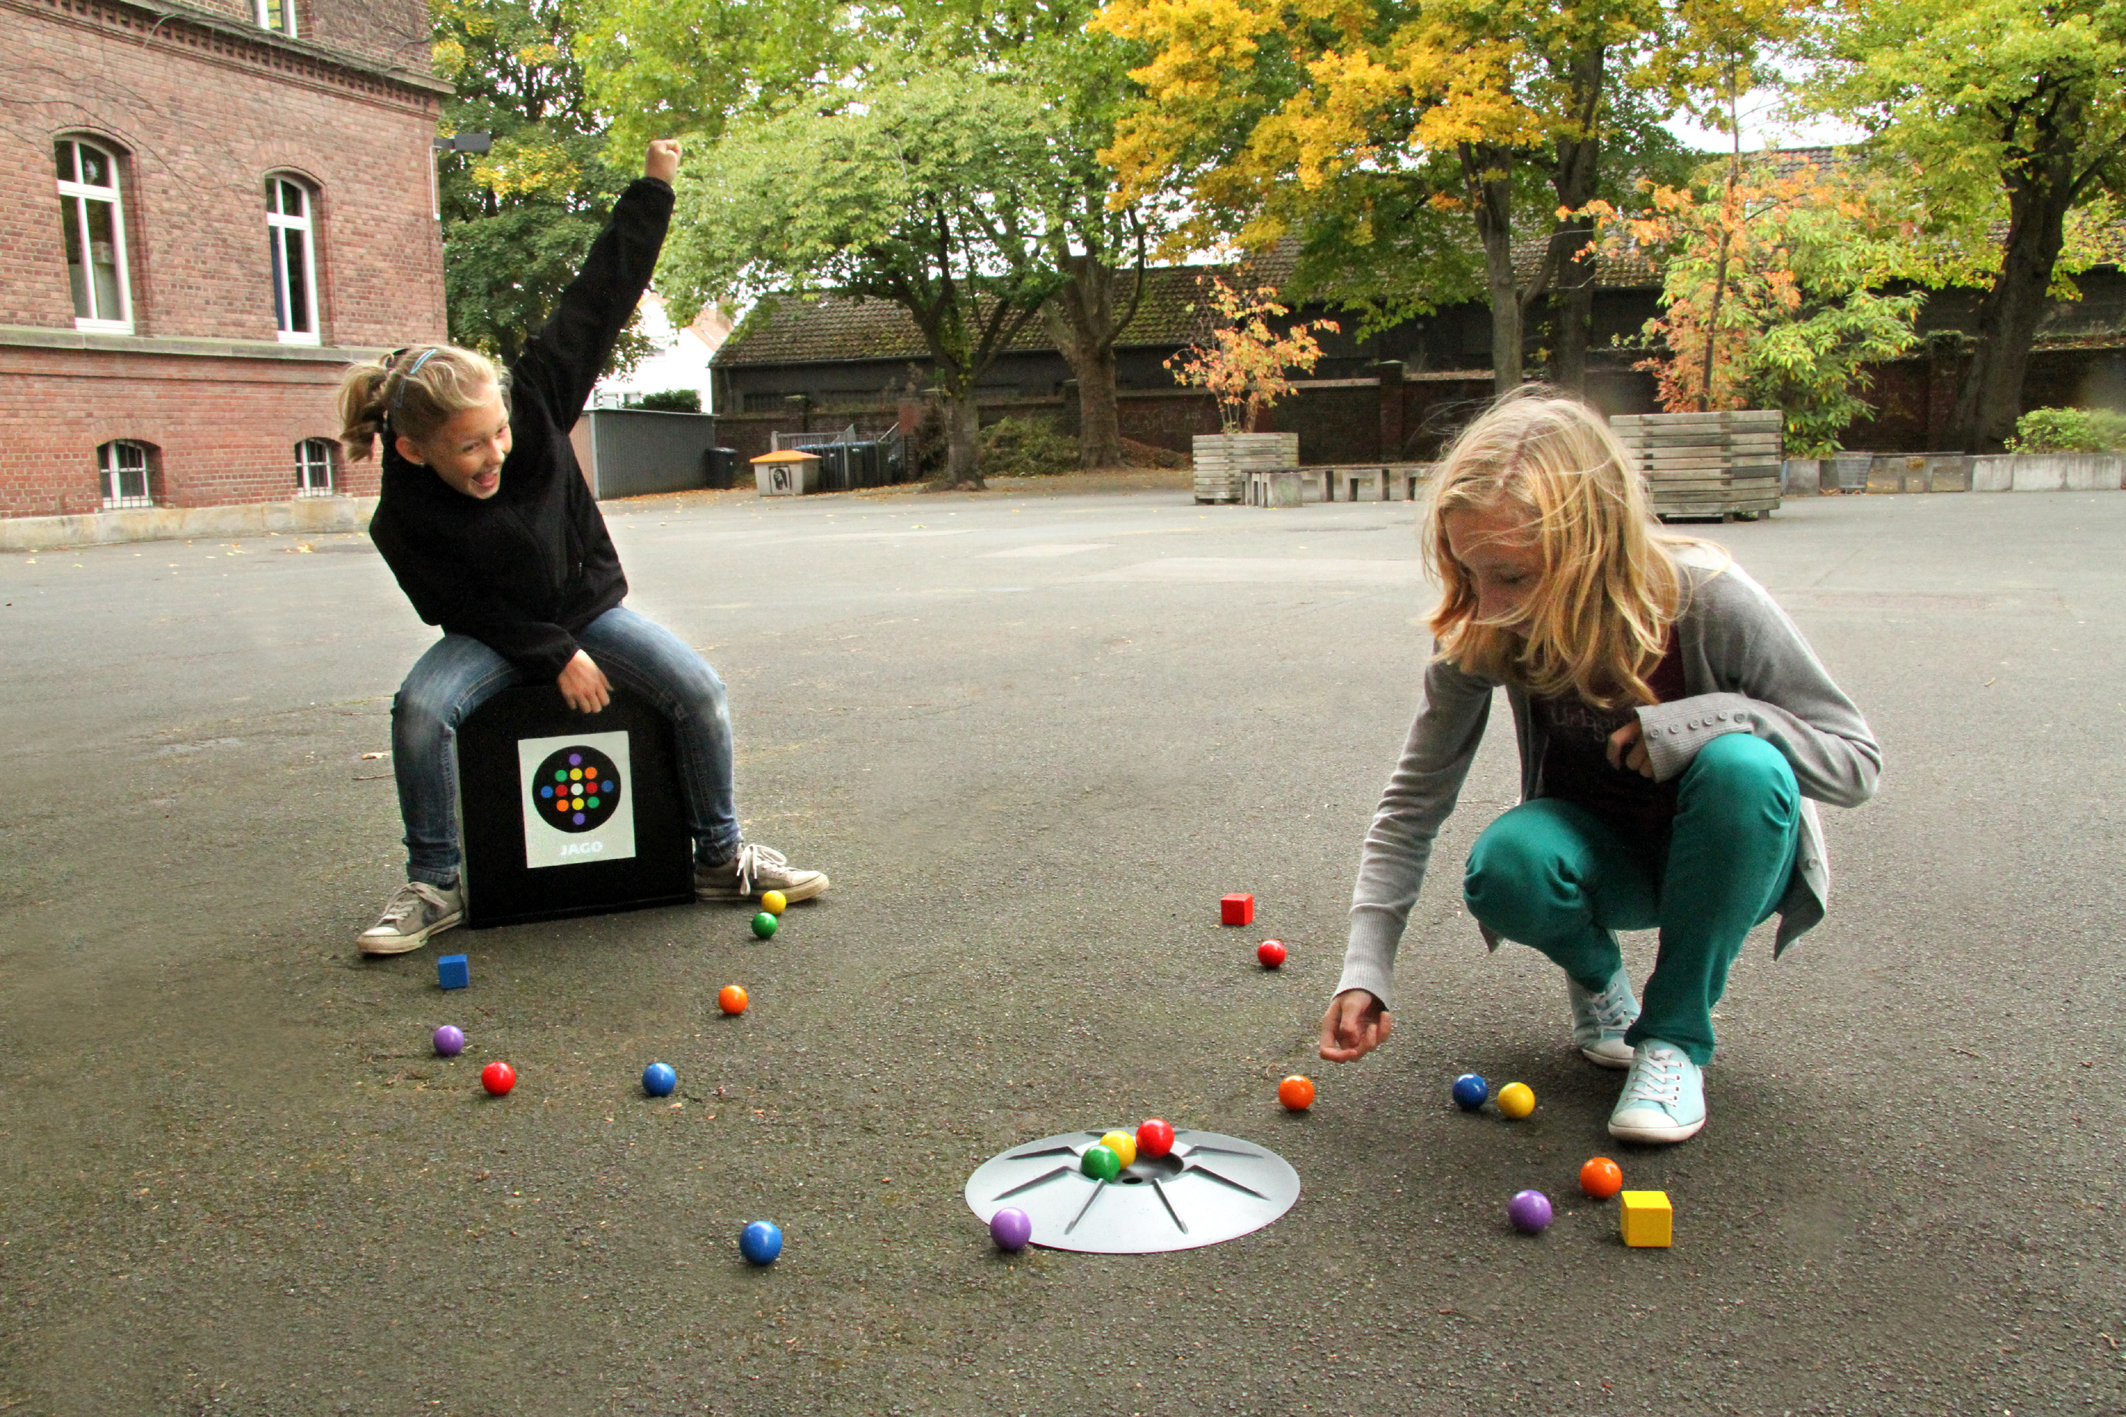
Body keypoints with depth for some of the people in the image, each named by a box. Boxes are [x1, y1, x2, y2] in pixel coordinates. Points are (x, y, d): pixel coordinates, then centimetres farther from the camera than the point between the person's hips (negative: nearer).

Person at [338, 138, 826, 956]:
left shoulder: (532, 404, -20)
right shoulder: (403, 520, -23)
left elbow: (599, 301, -15)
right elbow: (466, 609, -12)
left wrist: (653, 190, -13)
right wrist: (554, 656, -16)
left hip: (591, 605, 2)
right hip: (493, 636, -1)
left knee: (699, 691, -20)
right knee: (421, 707, -29)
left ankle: (720, 858, 0)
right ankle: (433, 886, -10)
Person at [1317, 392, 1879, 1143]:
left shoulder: (1708, 602, -27)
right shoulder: (1480, 631, -21)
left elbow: (1856, 760, -16)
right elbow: (1413, 800, -15)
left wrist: (1720, 714, -34)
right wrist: (1364, 971, -23)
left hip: (1725, 857, -1)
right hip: (1601, 853, 1)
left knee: (1741, 767, -36)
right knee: (1503, 869, -33)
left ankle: (1677, 1033, -15)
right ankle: (1595, 975, 4)